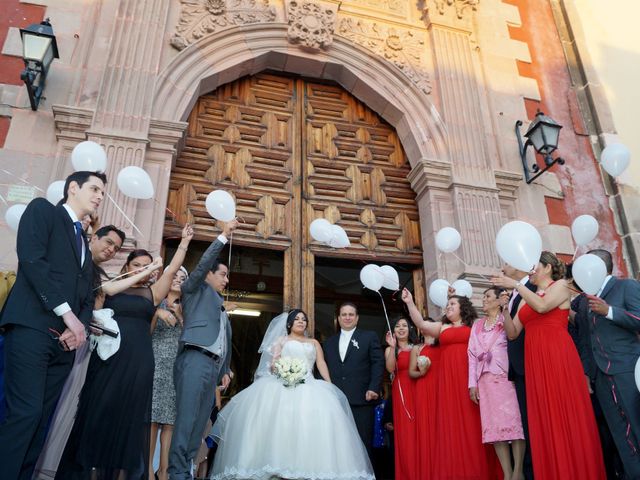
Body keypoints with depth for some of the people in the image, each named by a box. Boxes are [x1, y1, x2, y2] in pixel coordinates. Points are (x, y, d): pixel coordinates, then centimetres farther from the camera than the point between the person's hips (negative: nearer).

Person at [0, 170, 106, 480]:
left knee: (41, 418, 6)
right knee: (25, 413, -12)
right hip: (32, 329, -7)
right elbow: (31, 259, -11)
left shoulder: (84, 242, 26)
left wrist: (80, 325, -3)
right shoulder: (42, 209, 6)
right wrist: (67, 313, -15)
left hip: (66, 339, 7)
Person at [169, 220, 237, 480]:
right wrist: (223, 236, -7)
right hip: (195, 360, -7)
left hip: (213, 365, 7)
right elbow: (203, 263, -5)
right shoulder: (196, 289, 11)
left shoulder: (221, 305, 29)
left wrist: (225, 370, 20)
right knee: (185, 419, -12)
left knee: (200, 422, 3)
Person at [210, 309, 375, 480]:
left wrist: (330, 386, -3)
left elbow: (321, 364, 13)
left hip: (308, 387, 2)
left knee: (313, 420, -24)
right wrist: (276, 368, -14)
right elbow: (273, 364, 11)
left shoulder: (314, 343, 26)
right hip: (283, 386, -1)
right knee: (279, 419, -25)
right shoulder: (281, 340, 22)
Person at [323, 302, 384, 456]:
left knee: (362, 444, -1)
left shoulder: (369, 337, 9)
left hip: (361, 399, -3)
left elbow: (378, 363, 0)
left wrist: (374, 388, -12)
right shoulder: (329, 342, 20)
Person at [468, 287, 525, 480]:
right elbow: (472, 353, 14)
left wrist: (506, 309, -18)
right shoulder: (477, 325, 20)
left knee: (513, 420, -6)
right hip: (485, 380, 5)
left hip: (506, 376, -4)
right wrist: (473, 383, 6)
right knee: (494, 424, 1)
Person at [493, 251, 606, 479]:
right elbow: (512, 333, 14)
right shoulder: (529, 298, 20)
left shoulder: (560, 285, 5)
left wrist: (516, 285, -12)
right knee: (544, 419, 5)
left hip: (558, 356, -6)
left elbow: (542, 306, -17)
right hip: (535, 362, 6)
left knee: (566, 414, -3)